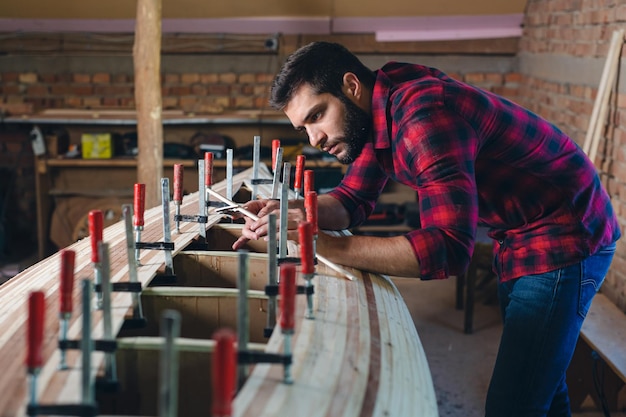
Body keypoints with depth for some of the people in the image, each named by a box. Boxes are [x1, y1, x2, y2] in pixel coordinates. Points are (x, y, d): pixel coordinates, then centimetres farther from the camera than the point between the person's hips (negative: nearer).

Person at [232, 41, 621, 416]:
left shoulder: (424, 114, -31)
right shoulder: (378, 111, 0)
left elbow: (448, 249, -38)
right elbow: (352, 200, 5)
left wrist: (321, 242, -38)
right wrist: (295, 212, -17)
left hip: (562, 238, -10)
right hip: (517, 236, 10)